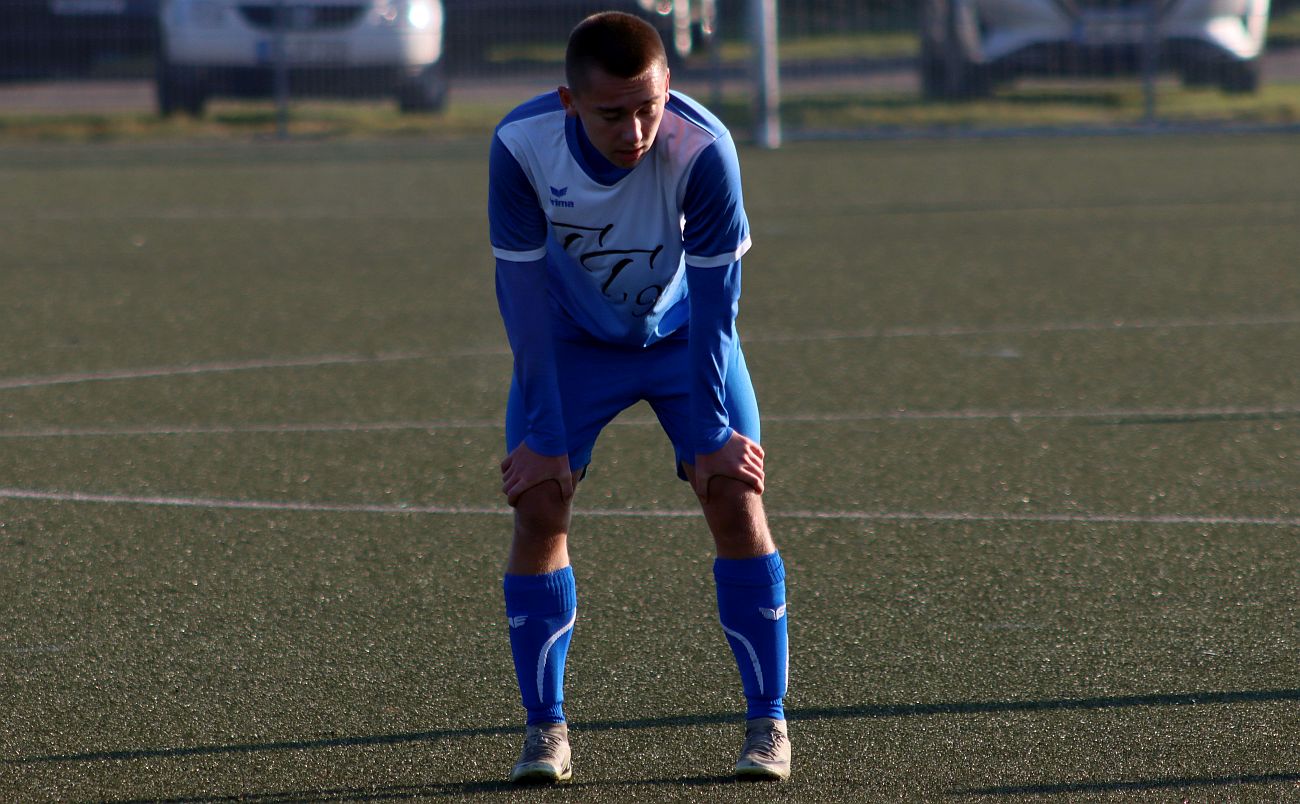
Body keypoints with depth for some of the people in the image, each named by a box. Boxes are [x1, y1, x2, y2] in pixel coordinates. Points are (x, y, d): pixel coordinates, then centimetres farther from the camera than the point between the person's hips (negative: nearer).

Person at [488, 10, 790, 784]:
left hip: (683, 333, -1)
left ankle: (768, 723, 0)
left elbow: (714, 293, -24)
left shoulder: (704, 148, -34)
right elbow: (522, 286, -19)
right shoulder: (521, 145, -30)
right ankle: (546, 729, 2)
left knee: (736, 501, -11)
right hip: (571, 337, 1)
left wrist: (710, 434, -21)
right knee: (539, 508, -10)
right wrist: (544, 432, -17)